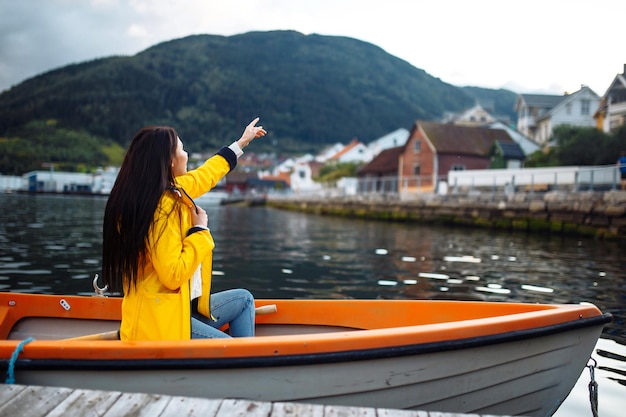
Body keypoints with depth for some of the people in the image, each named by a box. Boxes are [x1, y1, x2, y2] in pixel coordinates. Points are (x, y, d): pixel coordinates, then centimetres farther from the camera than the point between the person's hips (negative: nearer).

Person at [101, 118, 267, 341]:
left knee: (243, 299, 19)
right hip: (163, 321, -11)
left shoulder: (170, 192, 7)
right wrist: (200, 229, -15)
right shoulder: (164, 206, -22)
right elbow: (173, 275, -27)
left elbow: (203, 176, 27)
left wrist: (240, 143, 37)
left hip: (179, 307, 11)